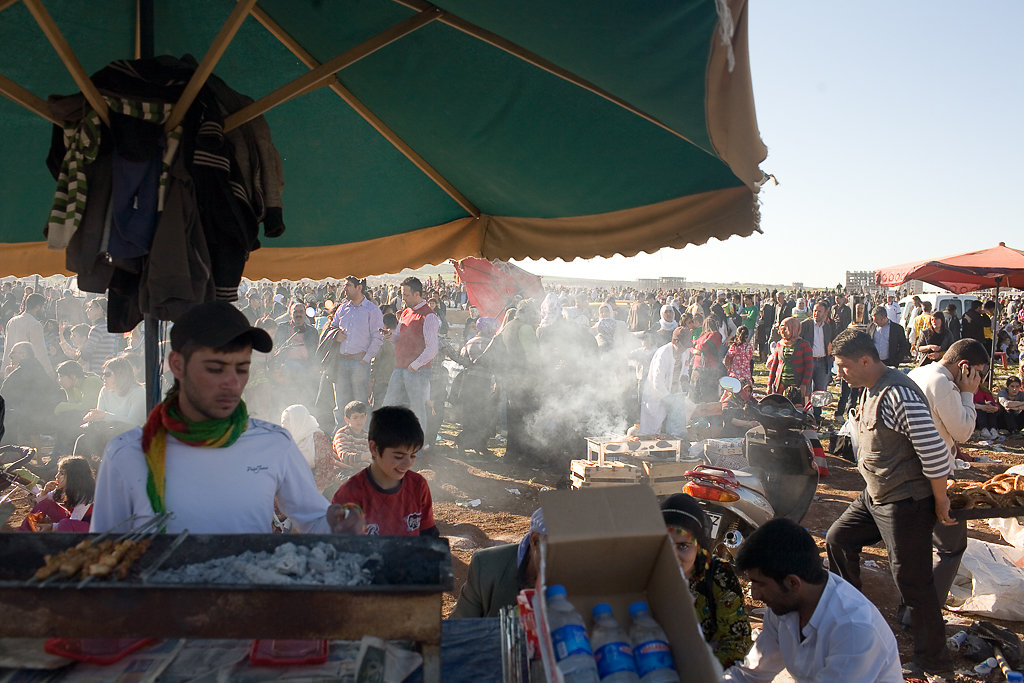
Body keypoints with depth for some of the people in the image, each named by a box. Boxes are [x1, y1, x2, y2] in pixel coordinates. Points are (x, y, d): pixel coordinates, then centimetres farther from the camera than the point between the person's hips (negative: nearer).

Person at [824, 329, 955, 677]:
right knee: (838, 539, 18)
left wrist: (940, 501, -17)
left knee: (913, 581, -1)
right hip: (875, 495, 10)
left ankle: (933, 660, 15)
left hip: (906, 502, -10)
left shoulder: (898, 394, -26)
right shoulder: (870, 389, 6)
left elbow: (934, 451, -26)